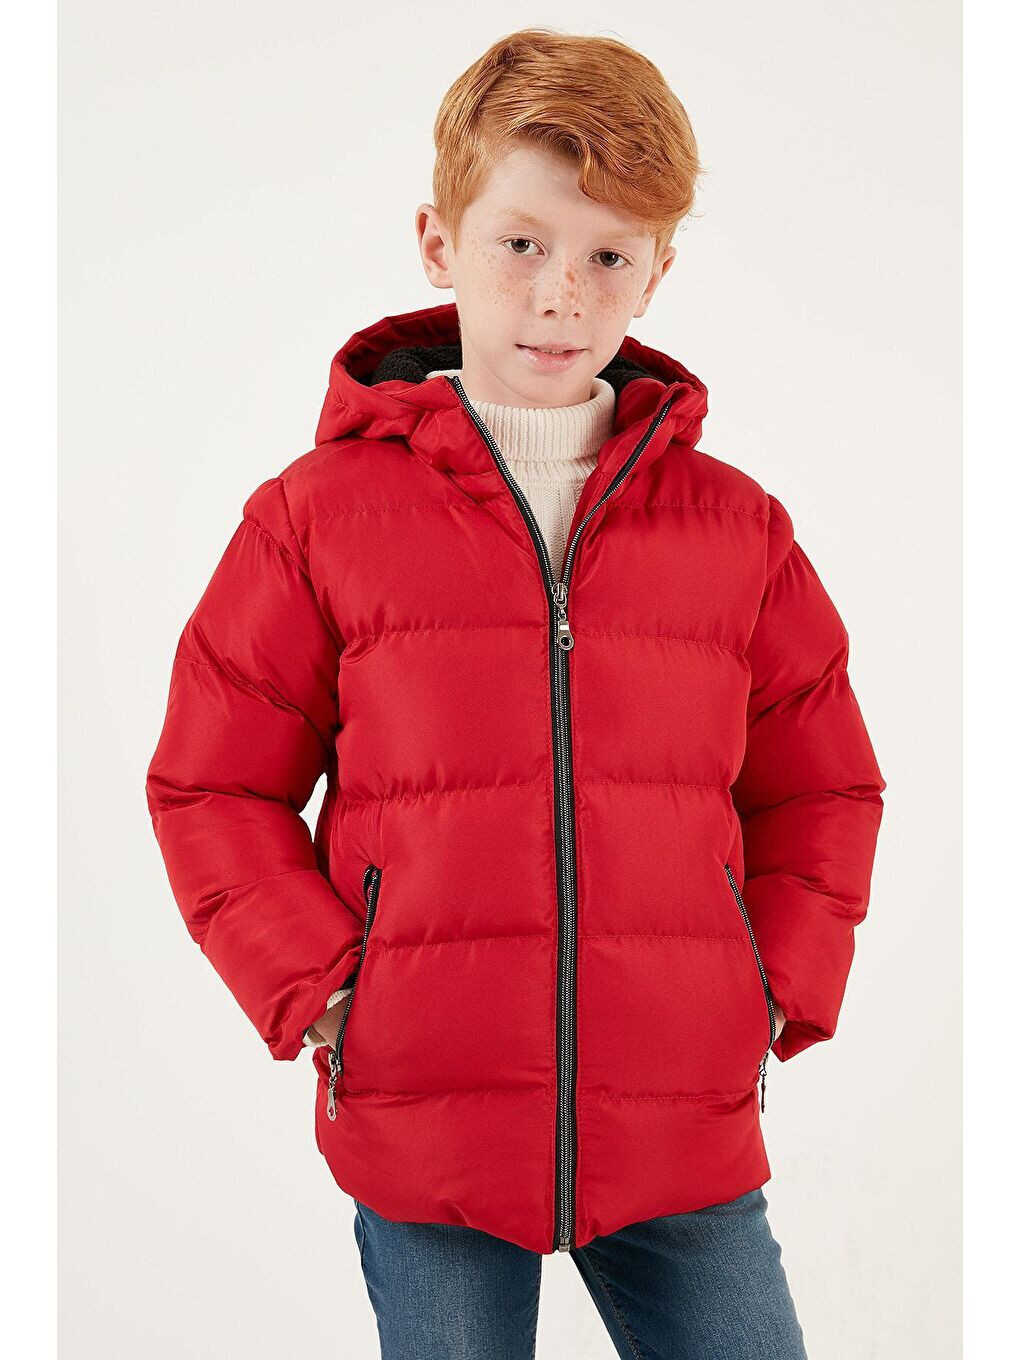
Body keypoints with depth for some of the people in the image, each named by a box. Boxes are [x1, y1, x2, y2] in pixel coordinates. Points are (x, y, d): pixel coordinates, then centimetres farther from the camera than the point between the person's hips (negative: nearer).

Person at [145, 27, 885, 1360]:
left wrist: (781, 993, 2)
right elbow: (213, 787, 4)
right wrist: (316, 996, -6)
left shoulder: (735, 525, 5)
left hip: (686, 1138, 2)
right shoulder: (324, 513, -1)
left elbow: (821, 790, 14)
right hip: (422, 1138, -1)